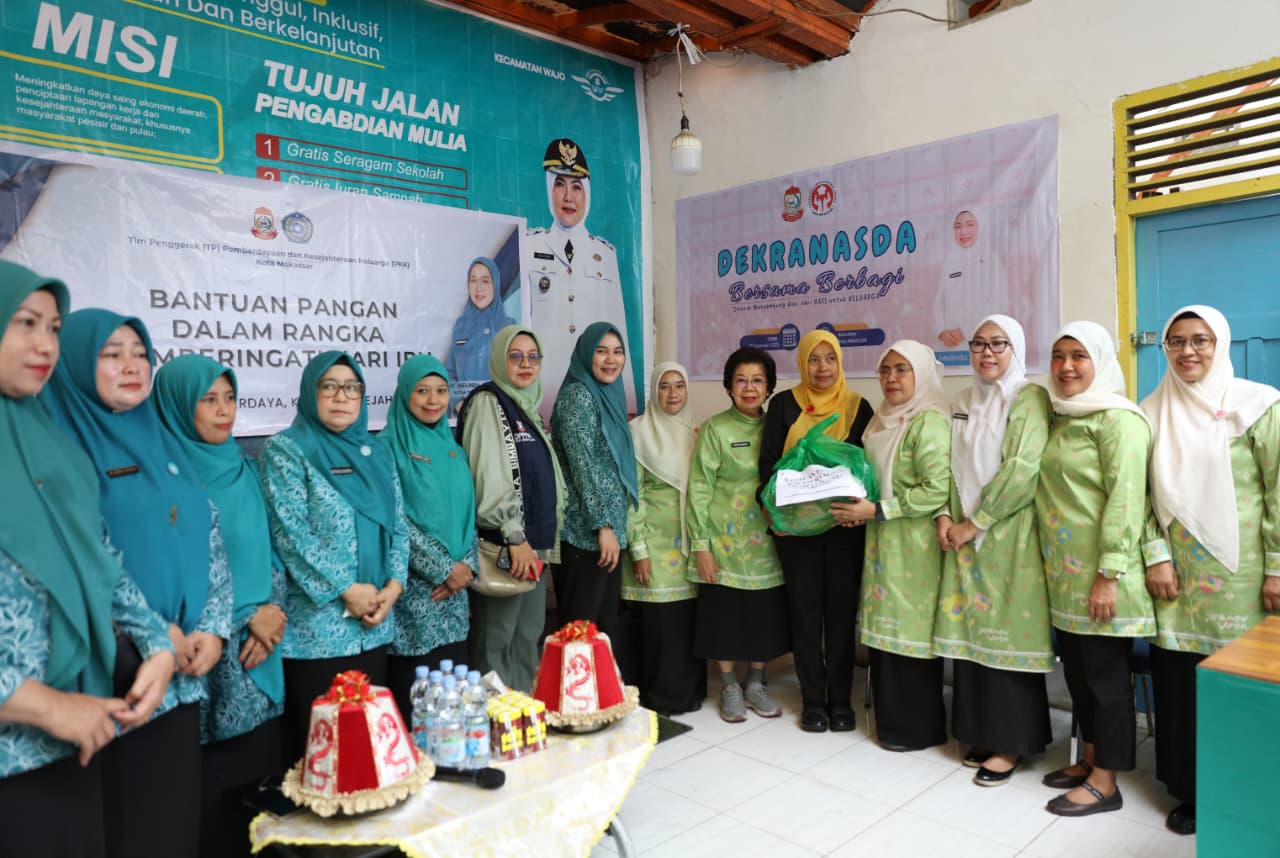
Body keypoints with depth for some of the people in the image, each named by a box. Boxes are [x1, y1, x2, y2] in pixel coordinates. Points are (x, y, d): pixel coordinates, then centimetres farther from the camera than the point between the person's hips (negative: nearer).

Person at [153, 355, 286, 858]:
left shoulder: (243, 469, 10)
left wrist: (272, 612, -3)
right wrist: (245, 619, -11)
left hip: (259, 652, 5)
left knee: (261, 773, 11)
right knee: (211, 785, 4)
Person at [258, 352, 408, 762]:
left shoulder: (376, 453, 12)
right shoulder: (286, 450, -5)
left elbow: (398, 525, 10)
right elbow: (290, 532, -13)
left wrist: (394, 585, -5)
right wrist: (345, 589, -15)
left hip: (374, 624, 5)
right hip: (317, 626, -5)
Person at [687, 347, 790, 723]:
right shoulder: (715, 429, -5)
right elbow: (700, 487, -7)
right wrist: (701, 544, -11)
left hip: (766, 541, 3)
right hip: (725, 541, -3)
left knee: (765, 614, 9)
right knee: (724, 613, 4)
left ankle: (756, 684, 28)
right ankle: (729, 688, 23)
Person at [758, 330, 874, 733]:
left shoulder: (857, 407, 6)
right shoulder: (784, 404, 3)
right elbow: (768, 461, 0)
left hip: (844, 523, 1)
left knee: (842, 608, 5)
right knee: (805, 609, 5)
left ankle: (840, 699, 17)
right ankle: (812, 699, 16)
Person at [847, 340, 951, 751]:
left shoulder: (929, 421, -12)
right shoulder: (884, 419, 14)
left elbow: (938, 489, -20)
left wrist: (876, 511, -18)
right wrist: (859, 507, 5)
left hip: (914, 544, -8)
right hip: (882, 540, 8)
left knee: (910, 630, 1)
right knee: (885, 629, 12)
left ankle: (917, 727, 15)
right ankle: (890, 717, 25)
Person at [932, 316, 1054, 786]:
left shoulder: (1030, 398, -6)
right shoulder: (963, 402, 14)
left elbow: (1022, 469, -15)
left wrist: (974, 523, -14)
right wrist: (946, 515, -3)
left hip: (1008, 535, -6)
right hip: (966, 534, 6)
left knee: (1007, 632, -2)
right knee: (970, 630, 8)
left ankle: (1011, 743, 10)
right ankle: (982, 732, 22)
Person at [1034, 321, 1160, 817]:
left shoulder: (1117, 419, -12)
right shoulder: (1061, 419, 13)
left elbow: (1125, 499, -18)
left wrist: (1110, 574, -21)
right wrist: (1050, 562, 14)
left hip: (1100, 573, -8)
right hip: (1063, 572, 8)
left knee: (1105, 673, 2)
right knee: (1076, 669, 15)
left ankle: (1105, 782, 14)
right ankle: (1090, 759, 30)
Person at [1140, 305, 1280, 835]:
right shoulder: (1154, 411, 7)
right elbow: (1141, 494, 6)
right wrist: (1155, 559, -2)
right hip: (1177, 578, 3)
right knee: (1178, 683, 7)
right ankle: (1190, 791, 22)